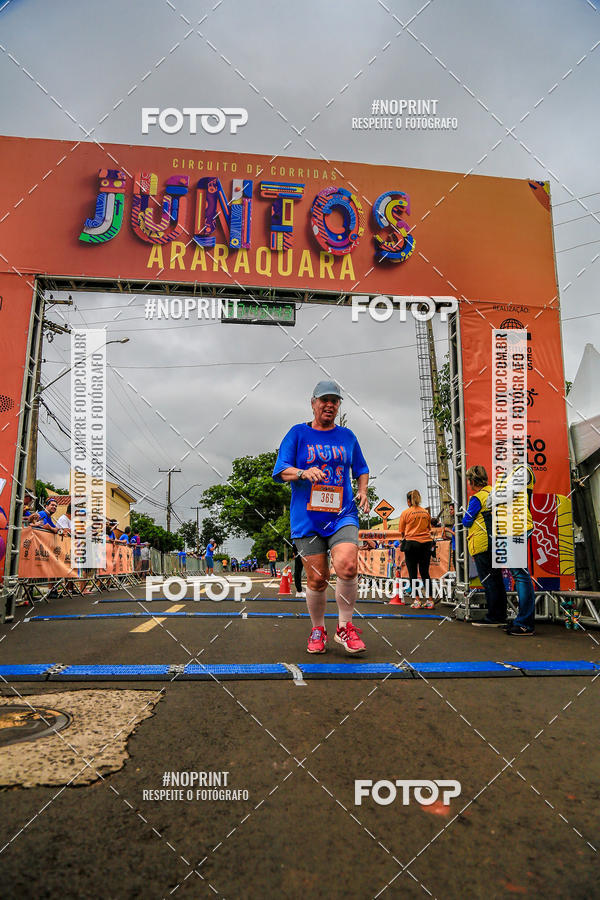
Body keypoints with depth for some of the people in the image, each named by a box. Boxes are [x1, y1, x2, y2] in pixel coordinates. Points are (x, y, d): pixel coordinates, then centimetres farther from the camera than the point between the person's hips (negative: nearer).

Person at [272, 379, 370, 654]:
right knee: (317, 580, 1)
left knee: (347, 566, -21)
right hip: (307, 518, -1)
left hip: (342, 515, 1)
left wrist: (363, 491, 7)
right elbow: (280, 471, 1)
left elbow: (361, 469, 26)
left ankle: (344, 627, -2)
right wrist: (303, 472, -19)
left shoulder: (347, 436, 15)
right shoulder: (298, 433, 6)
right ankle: (318, 631, 25)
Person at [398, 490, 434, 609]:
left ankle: (416, 600, 1)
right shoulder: (426, 512, 9)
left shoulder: (406, 512, -2)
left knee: (413, 573, 2)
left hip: (411, 542, -4)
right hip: (426, 543, 4)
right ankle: (428, 599, 8)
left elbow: (402, 531, 4)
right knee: (425, 572, 9)